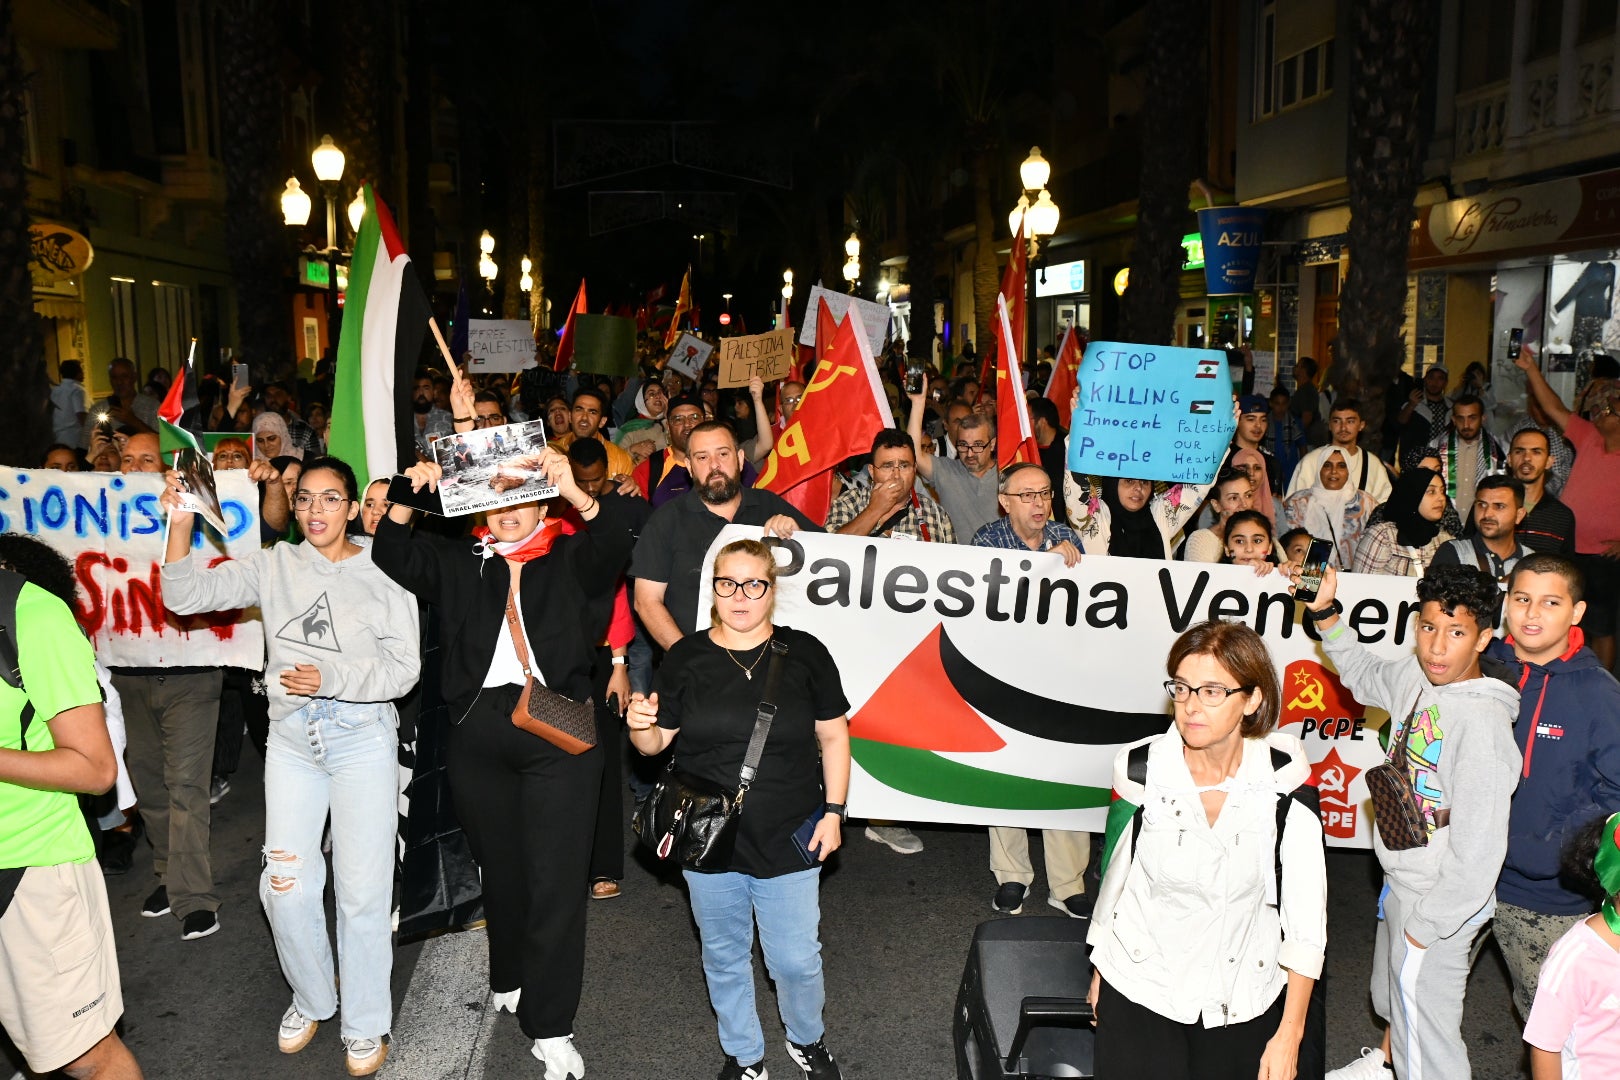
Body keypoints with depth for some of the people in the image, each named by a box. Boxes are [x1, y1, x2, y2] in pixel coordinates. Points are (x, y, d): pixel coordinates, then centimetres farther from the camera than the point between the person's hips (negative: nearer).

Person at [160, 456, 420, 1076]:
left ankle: (365, 1025, 22)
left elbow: (402, 668, -7)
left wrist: (331, 679, -20)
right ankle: (311, 998, 33)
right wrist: (181, 525, -12)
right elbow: (187, 596, 0)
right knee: (286, 886, 6)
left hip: (363, 739, -3)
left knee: (363, 890, 2)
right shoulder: (275, 566, 6)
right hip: (291, 739, 3)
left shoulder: (382, 572, -5)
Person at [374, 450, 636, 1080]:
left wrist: (576, 493, -28)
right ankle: (509, 980, 38)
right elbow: (394, 556, 6)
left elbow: (615, 541, -11)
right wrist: (407, 498, -11)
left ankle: (550, 1027, 6)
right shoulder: (459, 563, 16)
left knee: (555, 878, -3)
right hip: (478, 734, 3)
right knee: (500, 869, 16)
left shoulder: (573, 558, 8)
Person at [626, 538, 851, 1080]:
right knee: (724, 957, 18)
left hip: (788, 839, -1)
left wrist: (833, 811, -2)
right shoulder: (686, 659, -4)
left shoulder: (804, 654, -6)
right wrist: (640, 726, -21)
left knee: (797, 959, 7)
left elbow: (833, 736, 1)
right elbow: (655, 743, 1)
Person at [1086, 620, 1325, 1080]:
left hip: (1244, 999, 1)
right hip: (1139, 993, 0)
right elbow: (1115, 876, 0)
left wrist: (1289, 1034, -7)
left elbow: (1305, 909, -10)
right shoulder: (1141, 770, -14)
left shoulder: (1284, 776, -15)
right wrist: (1099, 972, 11)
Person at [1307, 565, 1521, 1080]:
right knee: (1391, 997, 32)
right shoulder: (1416, 676, -7)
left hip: (1439, 899, -8)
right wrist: (1326, 615, 6)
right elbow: (1364, 675, 19)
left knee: (1426, 1027, 9)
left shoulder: (1483, 721, -30)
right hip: (1400, 882, 8)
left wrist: (1428, 925, -17)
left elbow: (1479, 849, -27)